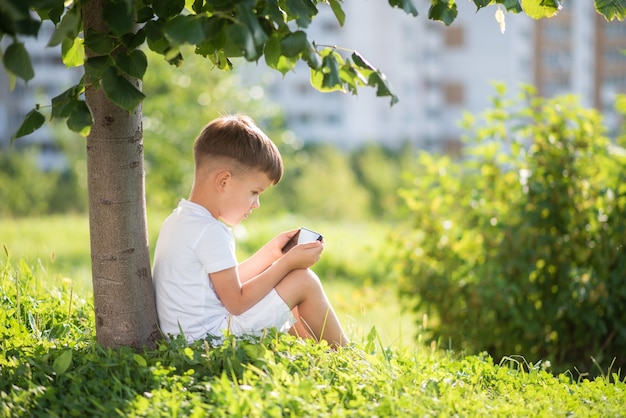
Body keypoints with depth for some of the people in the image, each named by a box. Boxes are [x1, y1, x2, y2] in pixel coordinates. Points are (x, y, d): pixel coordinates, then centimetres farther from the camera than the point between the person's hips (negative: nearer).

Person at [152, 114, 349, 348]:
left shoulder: (177, 221, 13)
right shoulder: (211, 232, -20)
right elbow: (236, 302, -18)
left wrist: (268, 254, 17)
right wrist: (287, 263, -11)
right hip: (210, 336, -11)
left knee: (293, 315, 23)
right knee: (304, 281, -4)